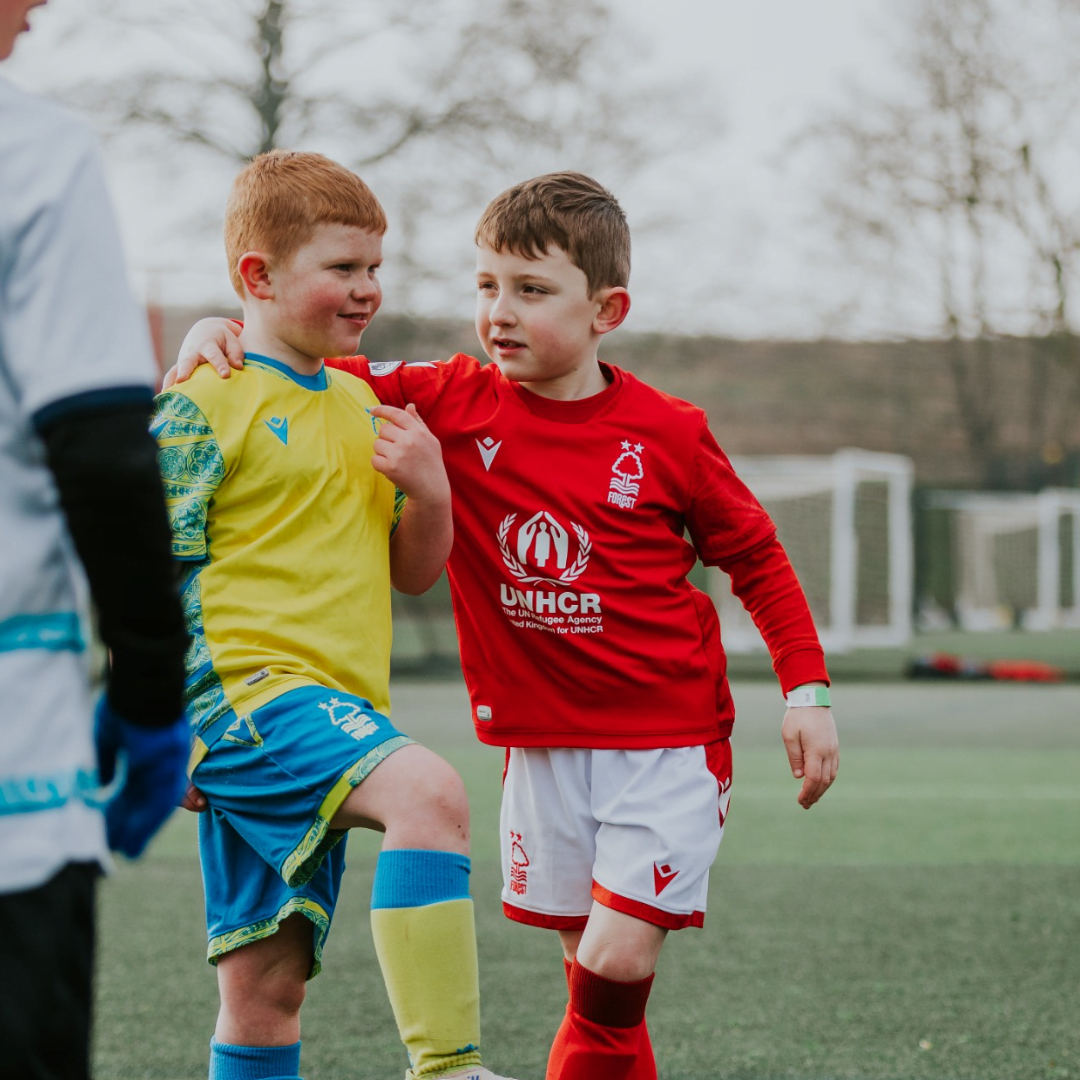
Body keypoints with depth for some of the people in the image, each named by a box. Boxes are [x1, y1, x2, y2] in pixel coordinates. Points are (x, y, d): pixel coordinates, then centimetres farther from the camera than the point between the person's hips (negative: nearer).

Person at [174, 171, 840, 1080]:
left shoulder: (667, 434, -7)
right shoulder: (453, 404, -3)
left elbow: (755, 555, 5)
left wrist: (808, 691, 1)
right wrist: (217, 335, -14)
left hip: (668, 740, -3)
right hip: (543, 745, 3)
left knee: (616, 965, -13)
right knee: (594, 977, 7)